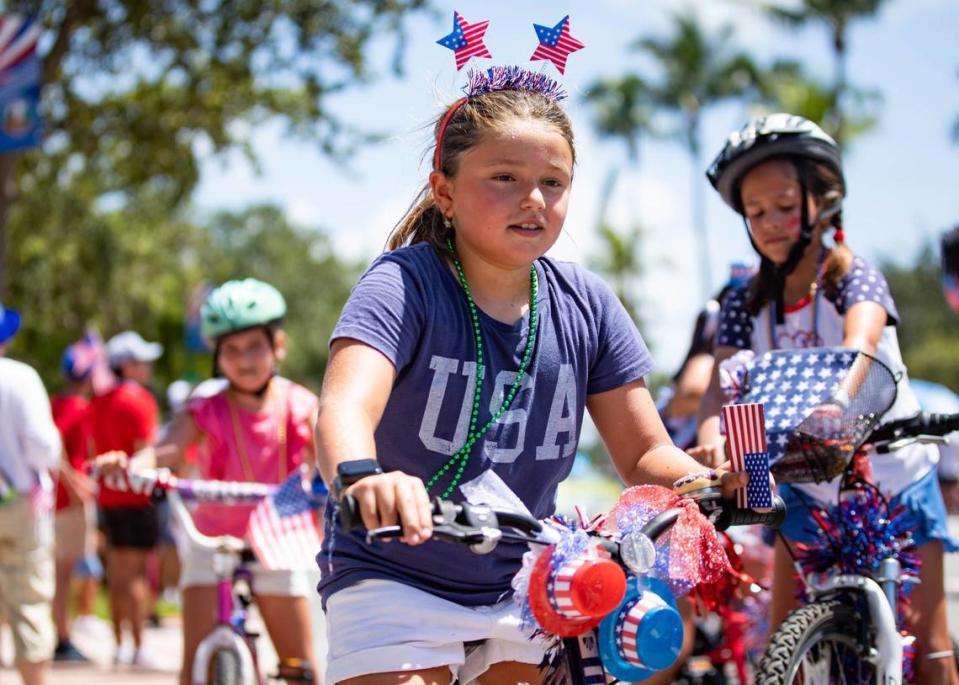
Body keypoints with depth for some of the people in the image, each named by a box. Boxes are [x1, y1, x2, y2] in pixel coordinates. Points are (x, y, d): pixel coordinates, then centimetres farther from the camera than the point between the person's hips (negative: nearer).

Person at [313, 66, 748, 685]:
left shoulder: (584, 306, -2)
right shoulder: (405, 286, -16)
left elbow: (644, 453, 3)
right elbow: (346, 407, -33)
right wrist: (362, 477, -57)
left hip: (523, 587, 4)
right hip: (394, 581, -4)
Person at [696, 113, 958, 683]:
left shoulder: (854, 278, -16)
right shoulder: (747, 304, -5)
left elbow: (859, 345, -39)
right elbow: (722, 381, -20)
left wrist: (833, 399, -62)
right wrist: (712, 439, -44)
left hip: (895, 479, -3)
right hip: (810, 490, 4)